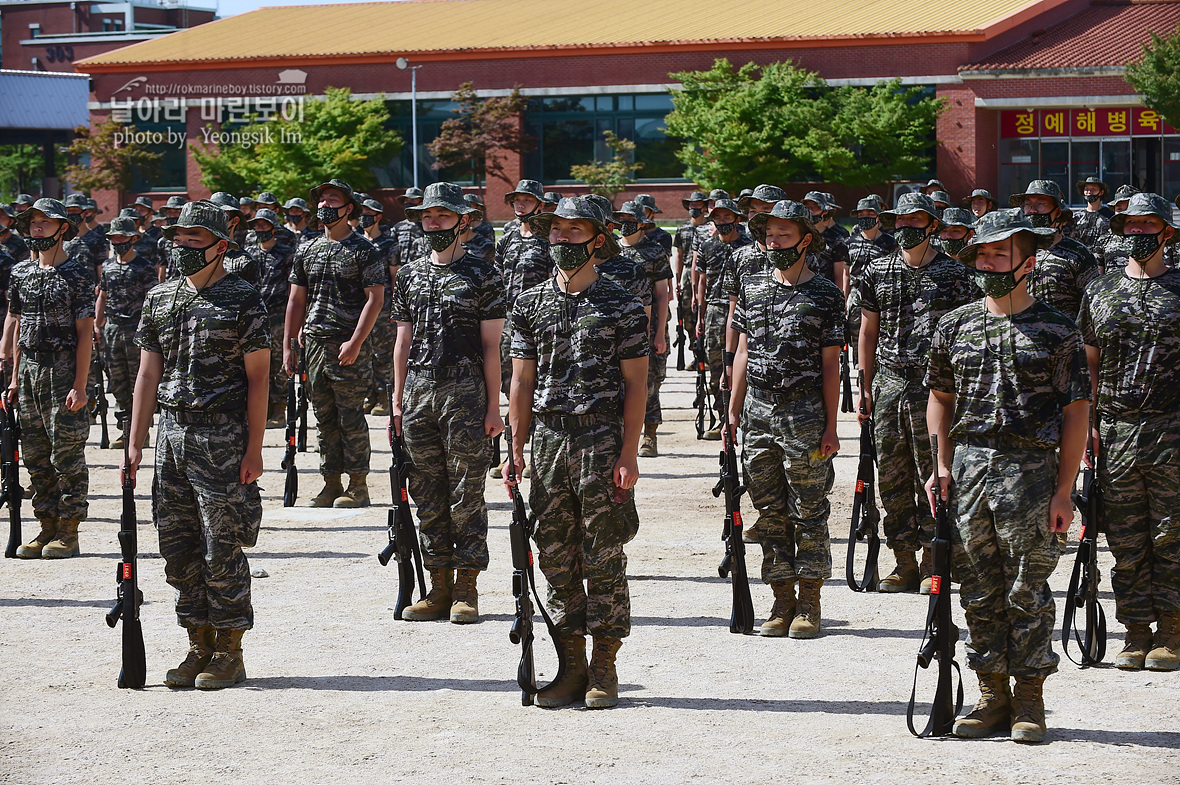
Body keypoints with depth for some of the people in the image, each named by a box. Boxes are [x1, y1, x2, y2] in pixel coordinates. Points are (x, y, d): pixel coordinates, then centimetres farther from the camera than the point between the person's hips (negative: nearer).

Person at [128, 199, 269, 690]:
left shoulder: (242, 300, -5)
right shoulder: (160, 299, 11)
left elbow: (258, 377, -6)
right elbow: (148, 374, 13)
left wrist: (254, 448, -11)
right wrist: (135, 443, 7)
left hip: (222, 436, -6)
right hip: (171, 433, 6)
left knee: (222, 549, -3)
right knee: (178, 547, 8)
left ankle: (229, 654, 5)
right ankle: (199, 648, 17)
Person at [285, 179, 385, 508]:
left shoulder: (363, 250, -4)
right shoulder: (307, 251, 13)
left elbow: (375, 299, -9)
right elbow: (296, 300, 16)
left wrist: (355, 343, -16)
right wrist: (288, 346, 9)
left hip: (349, 347, -6)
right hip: (314, 344, 6)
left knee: (351, 418, -3)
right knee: (324, 419, 9)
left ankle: (358, 487, 4)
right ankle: (332, 485, 15)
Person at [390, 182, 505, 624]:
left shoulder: (482, 275, 0)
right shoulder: (409, 275, 14)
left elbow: (491, 346, -2)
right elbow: (403, 341, 16)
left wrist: (493, 407, -7)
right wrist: (398, 401, 11)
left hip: (465, 393, -5)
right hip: (419, 392, 5)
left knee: (466, 495, -3)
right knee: (427, 495, 6)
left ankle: (466, 590, 3)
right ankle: (440, 588, 13)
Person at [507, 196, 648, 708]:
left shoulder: (622, 306, -1)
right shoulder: (531, 305, 10)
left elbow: (635, 383, -3)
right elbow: (522, 381, 11)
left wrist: (629, 453, -10)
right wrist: (517, 448, 4)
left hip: (602, 438, -4)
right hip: (548, 437, 4)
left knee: (604, 556, 0)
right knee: (556, 556, 6)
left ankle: (604, 669, 8)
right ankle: (571, 667, 13)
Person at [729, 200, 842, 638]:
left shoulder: (825, 295, -1)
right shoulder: (752, 288, 10)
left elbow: (830, 364, -2)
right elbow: (743, 352, 14)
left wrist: (831, 426, -6)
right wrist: (734, 411, 9)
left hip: (805, 414, -4)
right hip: (758, 412, 4)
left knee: (809, 512, 0)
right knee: (770, 512, 7)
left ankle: (809, 605, 7)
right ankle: (782, 601, 14)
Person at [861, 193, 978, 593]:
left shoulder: (955, 274, 1)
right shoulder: (877, 271, 10)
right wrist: (865, 387, 10)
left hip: (935, 387, -3)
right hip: (888, 384, 4)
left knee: (932, 477, -2)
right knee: (892, 479, 4)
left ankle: (933, 563, 8)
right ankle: (904, 564, 13)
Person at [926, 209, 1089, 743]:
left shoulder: (1057, 331, -2)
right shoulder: (955, 326, 9)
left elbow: (1076, 412, -2)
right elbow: (940, 398, 17)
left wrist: (1064, 490, -7)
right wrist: (943, 467, 6)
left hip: (1030, 469, -4)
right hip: (969, 467, 4)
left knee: (1027, 591, 0)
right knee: (980, 592, 7)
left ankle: (1030, 700, 9)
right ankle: (993, 696, 16)